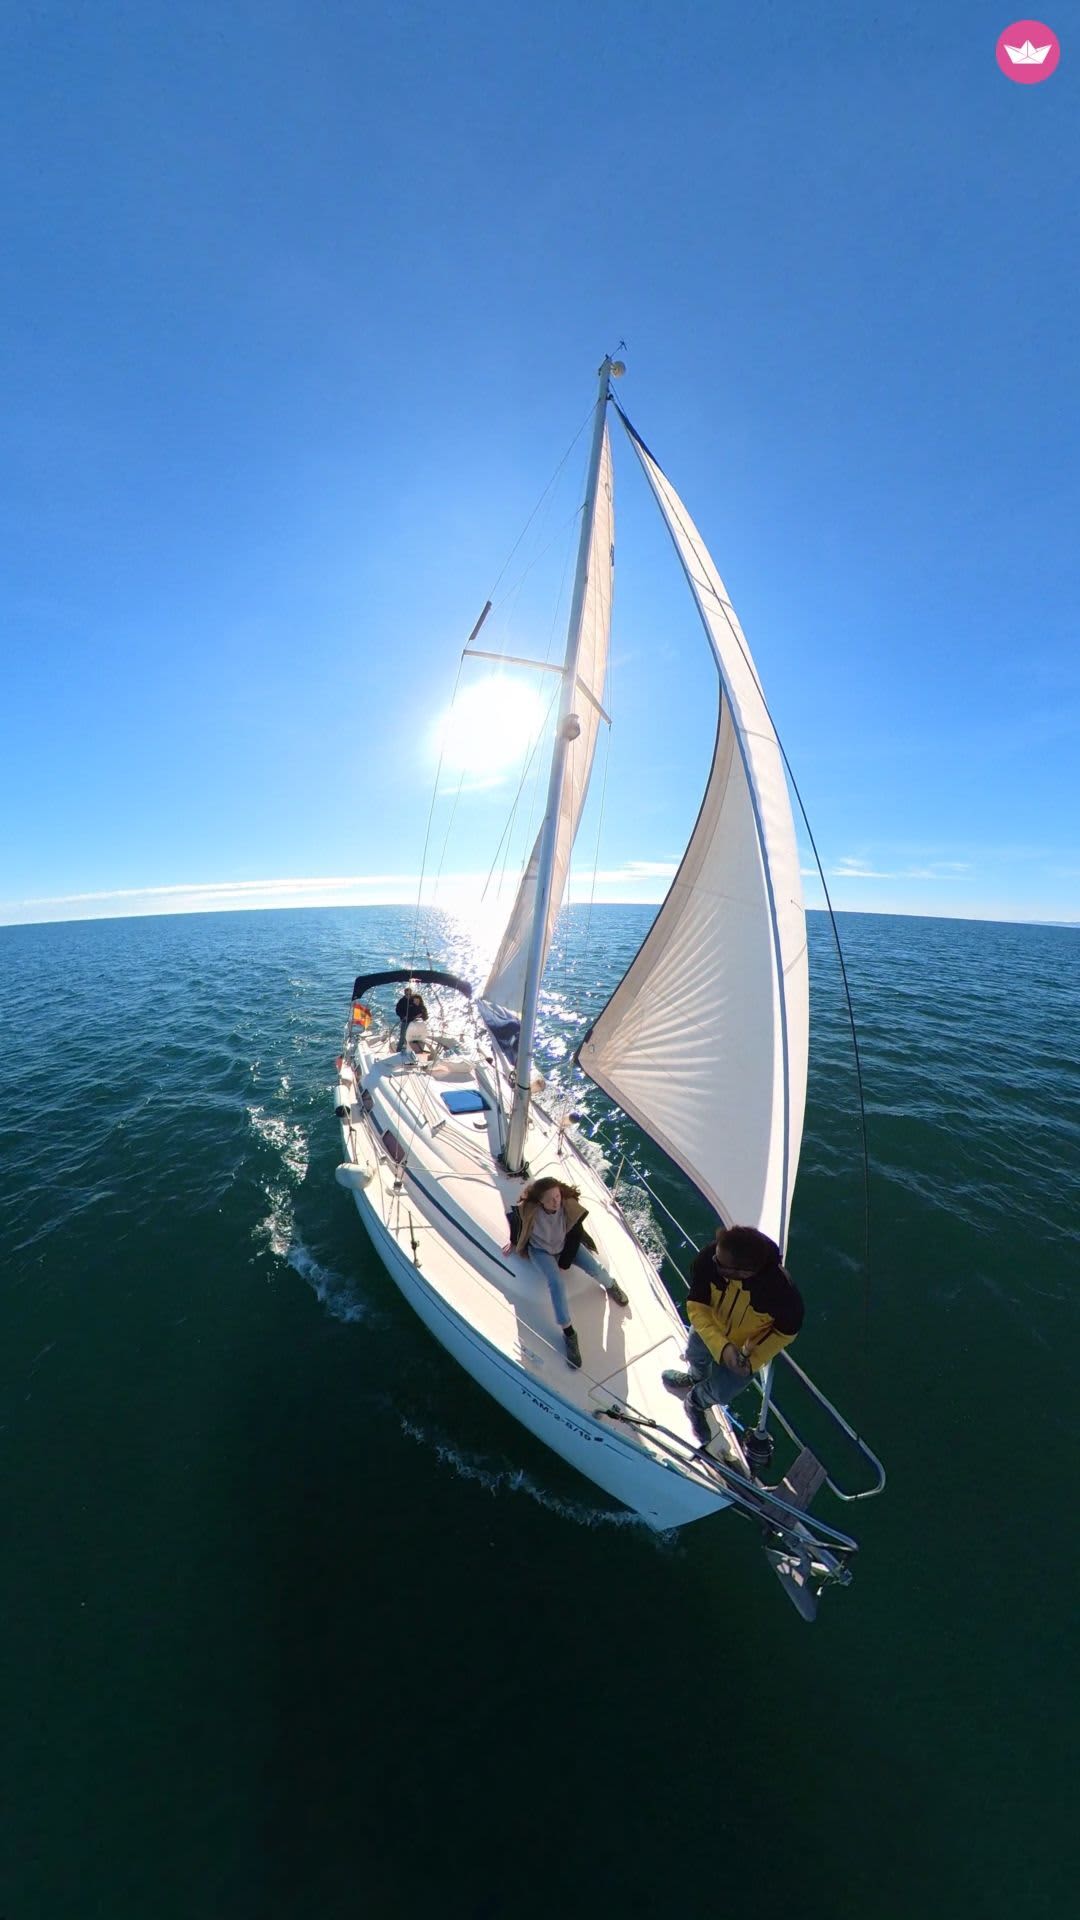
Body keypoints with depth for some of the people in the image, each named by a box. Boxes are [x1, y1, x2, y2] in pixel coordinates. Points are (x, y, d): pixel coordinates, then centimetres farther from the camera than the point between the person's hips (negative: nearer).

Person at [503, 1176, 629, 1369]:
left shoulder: (570, 1207, -31)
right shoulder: (528, 1210, -35)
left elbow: (575, 1237, -16)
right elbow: (513, 1218, -11)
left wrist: (564, 1264, -13)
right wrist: (514, 1241, 6)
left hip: (566, 1245, 2)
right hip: (541, 1250, -1)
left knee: (594, 1267, -14)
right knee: (556, 1283, -25)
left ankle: (611, 1286, 22)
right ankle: (568, 1333, -9)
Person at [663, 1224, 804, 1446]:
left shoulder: (784, 1292, -43)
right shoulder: (707, 1259, -41)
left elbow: (786, 1332, -20)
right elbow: (696, 1307, -28)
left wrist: (753, 1360, -22)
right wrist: (721, 1346, -39)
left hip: (748, 1349, -1)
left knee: (720, 1394, 21)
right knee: (696, 1356, 32)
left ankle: (695, 1402, 58)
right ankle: (698, 1377, 71)